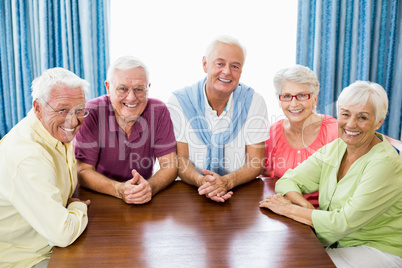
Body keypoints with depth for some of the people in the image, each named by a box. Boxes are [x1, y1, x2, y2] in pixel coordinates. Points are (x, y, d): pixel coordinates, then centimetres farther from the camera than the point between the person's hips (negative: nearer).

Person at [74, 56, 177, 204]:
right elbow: (83, 171, -13)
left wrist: (150, 187, -29)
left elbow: (170, 166, -8)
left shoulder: (158, 111, -8)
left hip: (145, 204, 2)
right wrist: (119, 189, -30)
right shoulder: (91, 113, -12)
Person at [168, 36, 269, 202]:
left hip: (240, 192, 1)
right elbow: (180, 158, -5)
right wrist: (200, 180, -27)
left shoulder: (253, 101, -3)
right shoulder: (178, 102, -5)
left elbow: (256, 163, -5)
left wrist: (227, 181, -23)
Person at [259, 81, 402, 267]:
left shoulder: (384, 164, -20)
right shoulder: (334, 149, 1)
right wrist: (305, 207, -20)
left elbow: (345, 222, -25)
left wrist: (289, 209, -19)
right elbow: (287, 181, 0)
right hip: (335, 242, 6)